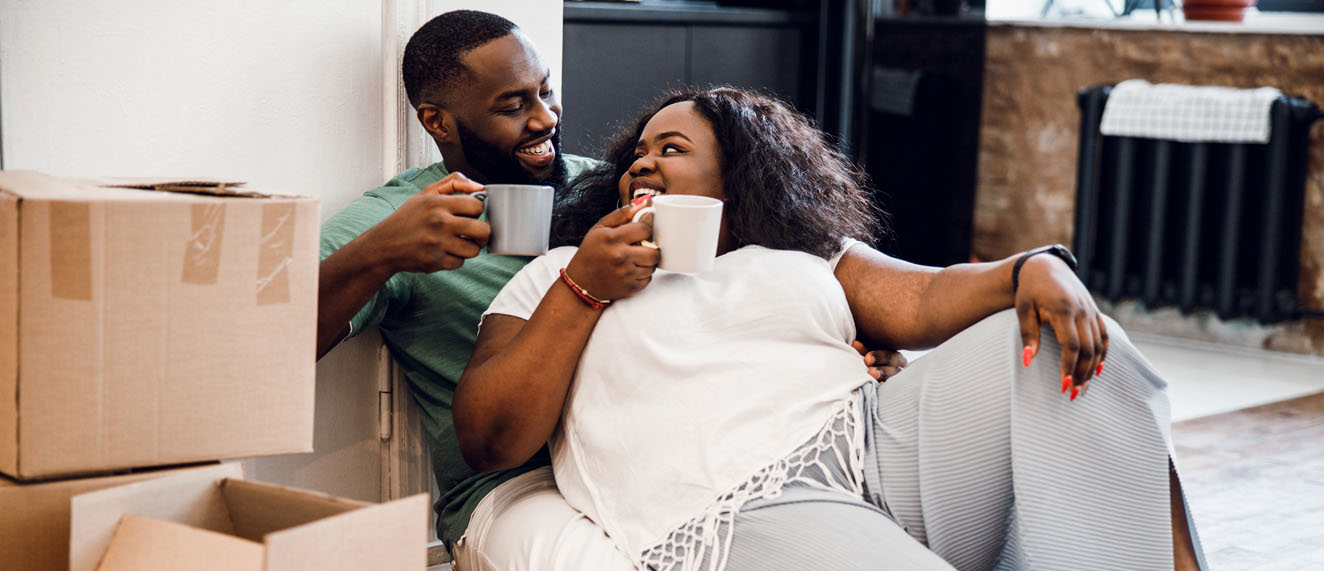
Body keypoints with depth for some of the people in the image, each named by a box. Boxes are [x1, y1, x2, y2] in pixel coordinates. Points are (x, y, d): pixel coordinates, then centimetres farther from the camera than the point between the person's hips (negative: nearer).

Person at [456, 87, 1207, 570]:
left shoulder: (808, 255, 28)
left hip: (885, 450, 5)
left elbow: (923, 301, 10)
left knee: (1076, 347, -13)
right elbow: (488, 439, 10)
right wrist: (584, 289, 2)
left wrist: (1035, 269, -11)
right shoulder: (557, 279, 22)